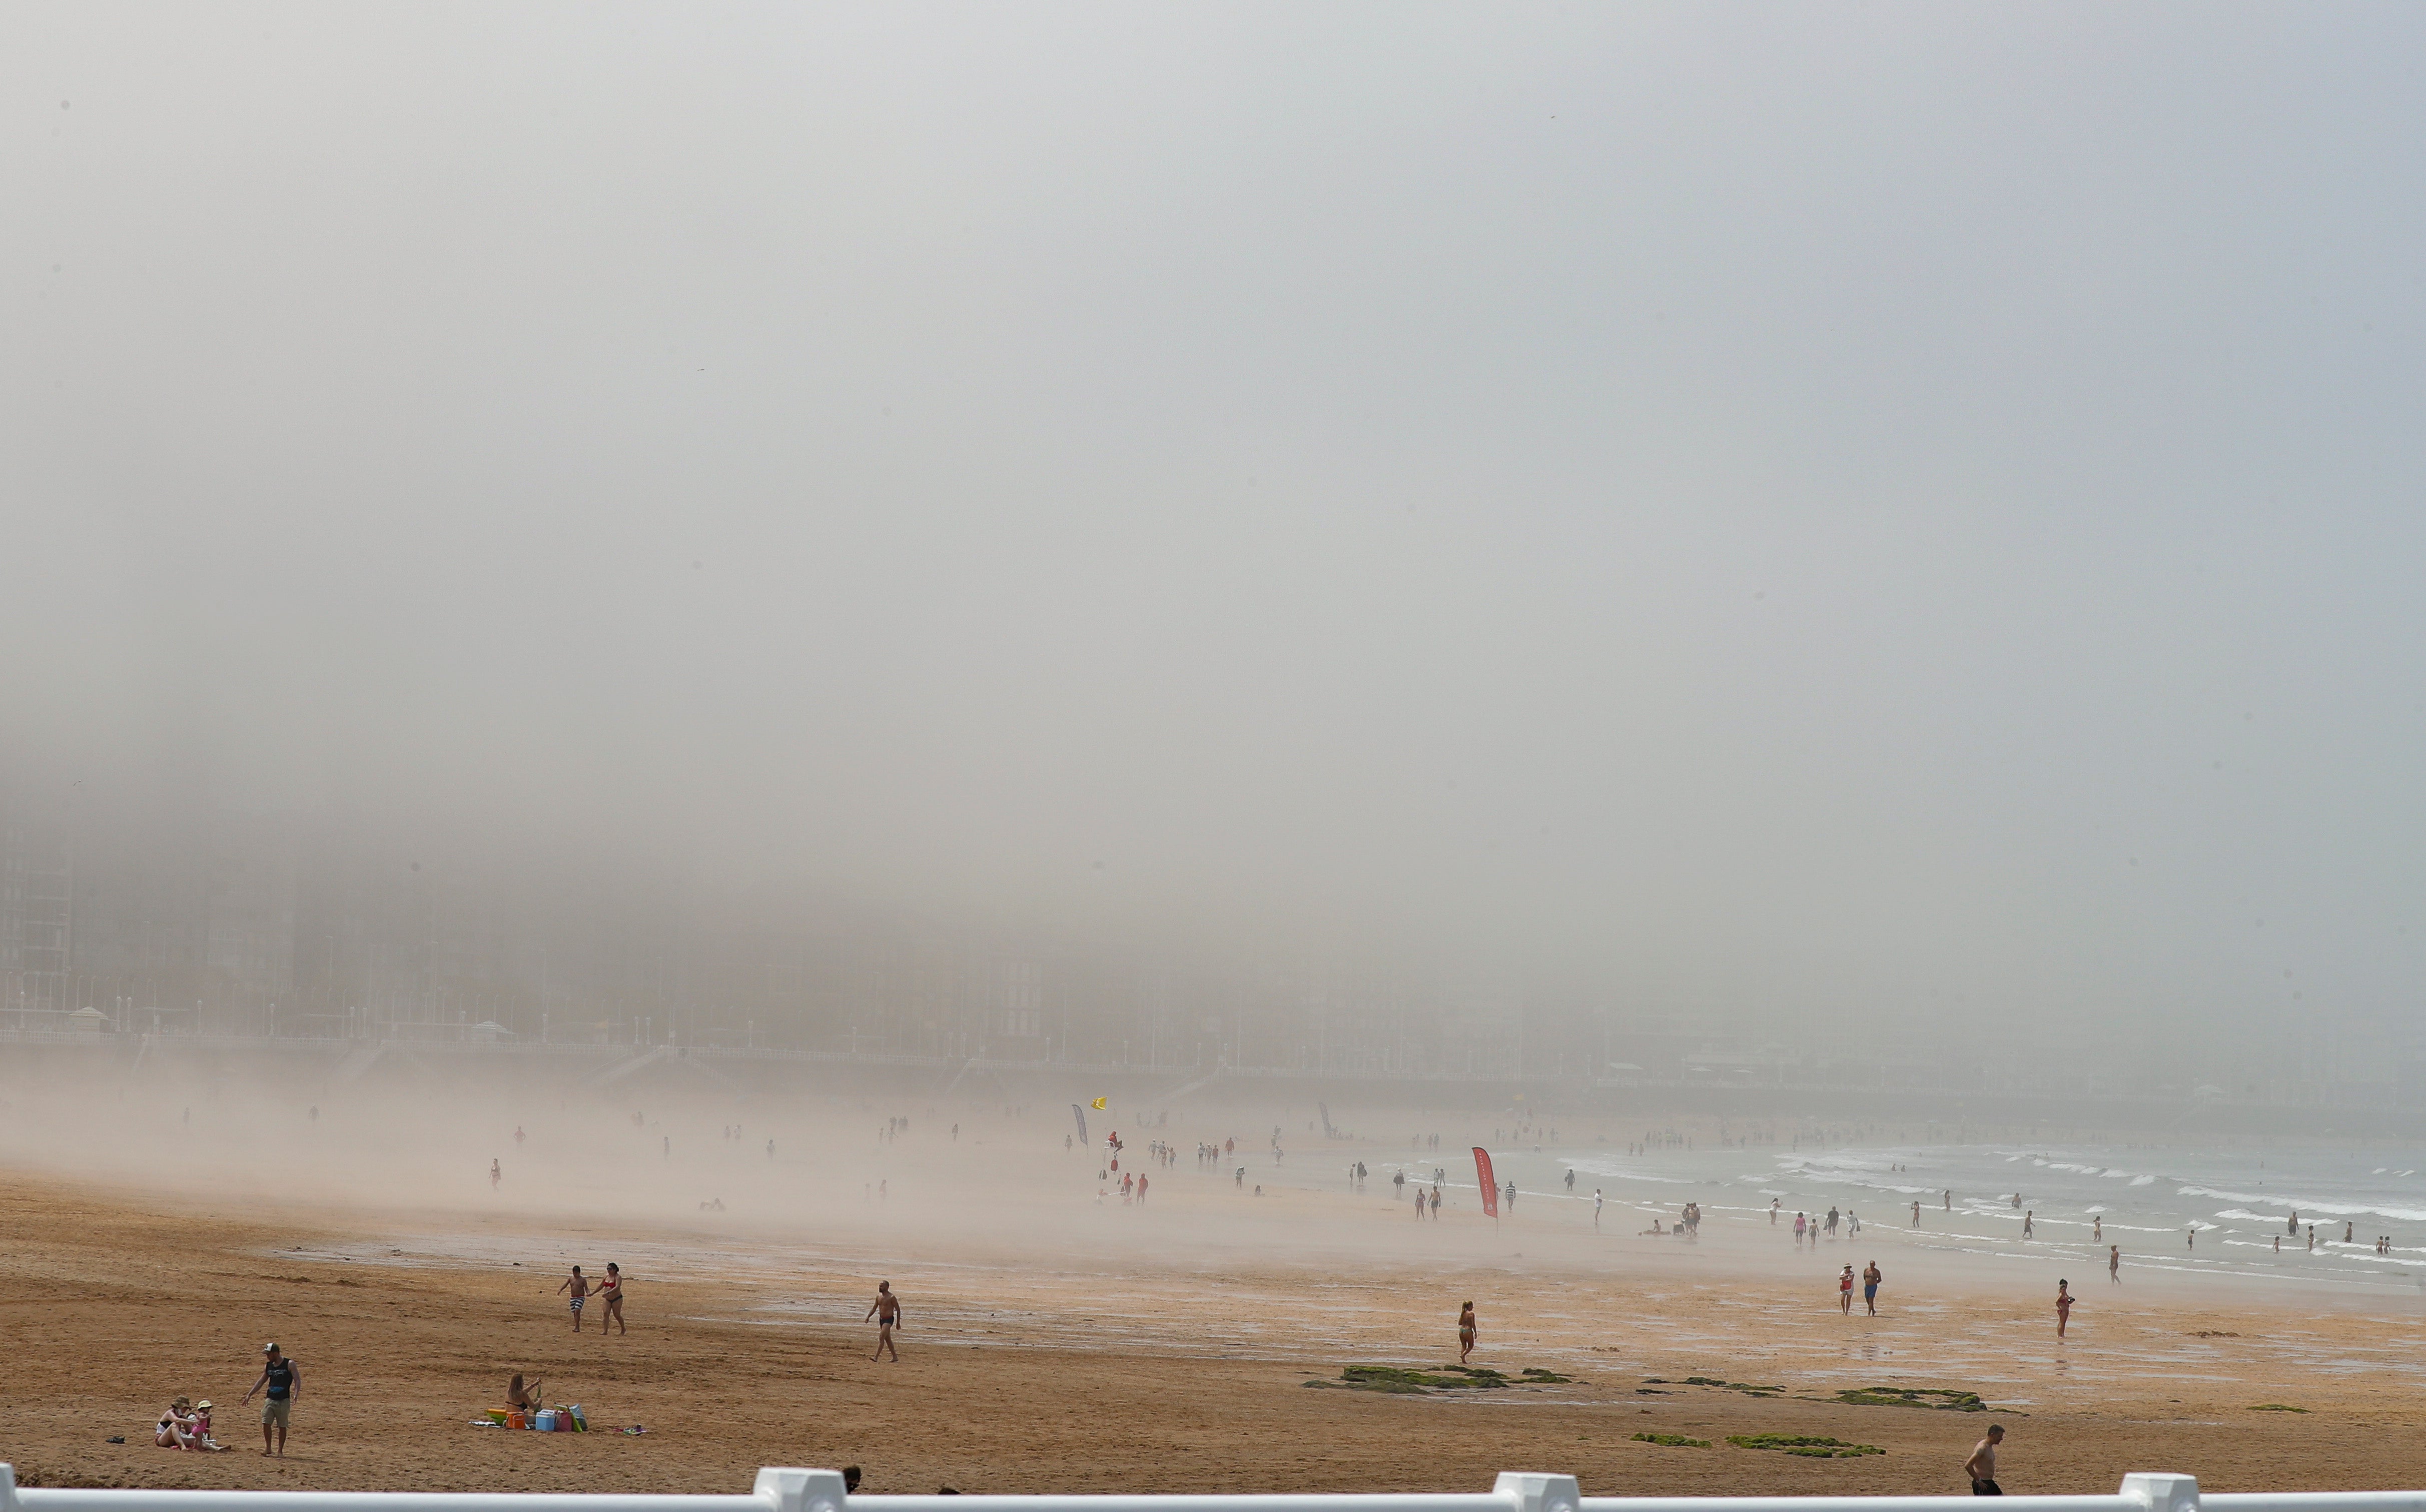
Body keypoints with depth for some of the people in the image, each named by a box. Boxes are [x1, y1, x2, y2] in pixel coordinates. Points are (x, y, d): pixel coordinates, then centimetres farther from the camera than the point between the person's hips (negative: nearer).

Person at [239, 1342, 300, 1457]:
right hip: (270, 1399, 4)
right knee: (266, 1423, -6)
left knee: (282, 1426, 1)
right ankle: (268, 1448, 8)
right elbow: (261, 1382, 20)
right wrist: (250, 1395, 18)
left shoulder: (289, 1365, -5)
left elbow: (298, 1380, -10)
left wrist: (296, 1394, -26)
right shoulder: (268, 1366, 11)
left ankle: (280, 1451, 10)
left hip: (284, 1401, -4)